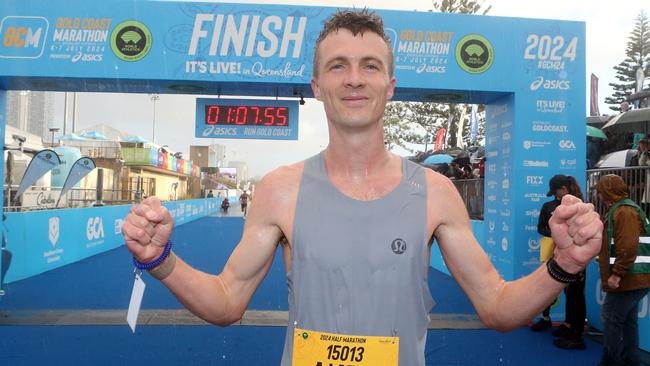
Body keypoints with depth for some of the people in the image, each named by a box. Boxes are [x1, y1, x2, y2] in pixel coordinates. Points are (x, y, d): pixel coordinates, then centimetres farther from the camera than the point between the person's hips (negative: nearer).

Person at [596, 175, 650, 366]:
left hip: (628, 279, -10)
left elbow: (628, 247, -26)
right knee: (627, 320, 15)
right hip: (632, 279, 10)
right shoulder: (621, 209, 18)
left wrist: (617, 274, -25)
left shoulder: (624, 211, -16)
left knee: (611, 318, -4)